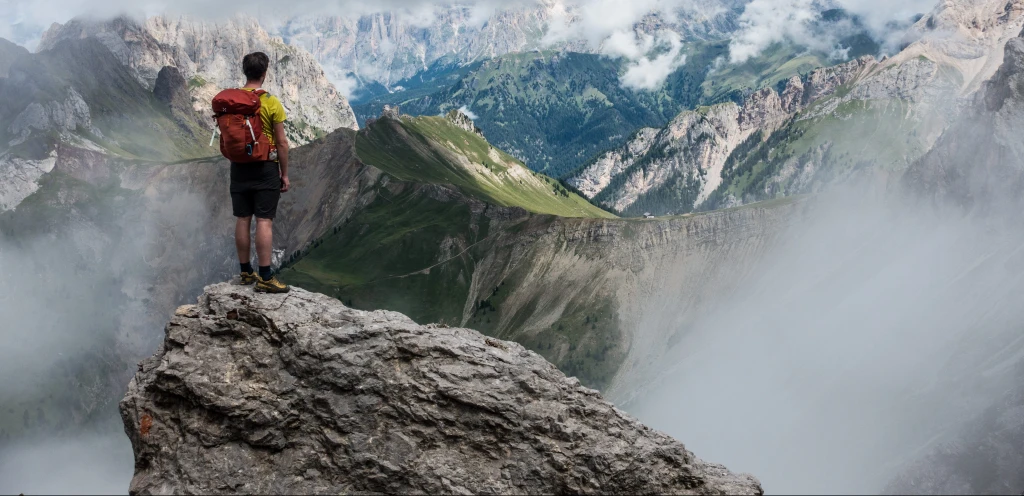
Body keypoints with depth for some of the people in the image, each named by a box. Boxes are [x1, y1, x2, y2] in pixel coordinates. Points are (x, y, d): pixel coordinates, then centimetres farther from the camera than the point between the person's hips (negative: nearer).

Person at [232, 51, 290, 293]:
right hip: (265, 168, -5)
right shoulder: (271, 102, -11)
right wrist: (285, 174, -1)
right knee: (264, 222, -4)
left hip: (239, 168, 5)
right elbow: (282, 142, -9)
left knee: (242, 220, 11)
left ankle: (246, 272, 20)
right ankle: (265, 278, -3)